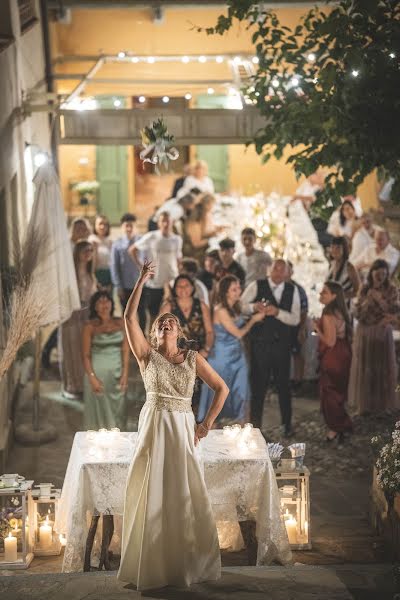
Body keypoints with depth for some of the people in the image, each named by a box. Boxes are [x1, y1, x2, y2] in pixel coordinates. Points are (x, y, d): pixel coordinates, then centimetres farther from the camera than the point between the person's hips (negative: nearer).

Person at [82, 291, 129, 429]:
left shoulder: (120, 323, 5)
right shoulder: (90, 326, -3)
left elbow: (126, 350, 4)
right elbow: (86, 355, -4)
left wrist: (125, 374, -3)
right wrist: (92, 377, -13)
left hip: (117, 373, 3)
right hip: (98, 372, -3)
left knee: (116, 409, 6)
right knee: (99, 409, 1)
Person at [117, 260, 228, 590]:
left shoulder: (193, 358, 7)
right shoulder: (147, 354, 5)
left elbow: (222, 388, 9)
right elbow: (129, 317, -7)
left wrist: (207, 423, 2)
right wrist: (142, 280, -9)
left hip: (183, 429, 1)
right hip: (153, 427, 0)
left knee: (186, 495, 3)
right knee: (151, 496, 1)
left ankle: (190, 565, 15)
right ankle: (152, 566, 11)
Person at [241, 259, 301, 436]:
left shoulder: (292, 290, 3)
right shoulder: (256, 286, -4)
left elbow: (295, 319, -3)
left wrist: (277, 312, -20)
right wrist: (254, 307, -22)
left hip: (282, 344, 2)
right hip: (260, 343, -2)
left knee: (283, 384, 12)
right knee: (259, 384, 4)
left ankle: (286, 423, 29)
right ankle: (255, 425, 17)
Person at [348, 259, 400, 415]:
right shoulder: (364, 290, -1)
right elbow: (358, 314, -5)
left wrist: (381, 300, -21)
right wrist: (368, 299, -19)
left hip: (383, 334, -1)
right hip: (365, 334, 1)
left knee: (383, 369, 2)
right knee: (365, 368, 4)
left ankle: (382, 404, 14)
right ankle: (364, 403, 13)